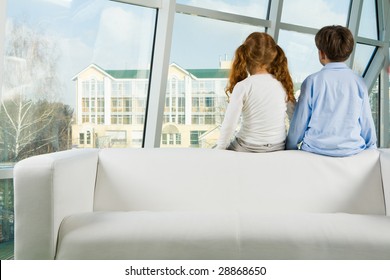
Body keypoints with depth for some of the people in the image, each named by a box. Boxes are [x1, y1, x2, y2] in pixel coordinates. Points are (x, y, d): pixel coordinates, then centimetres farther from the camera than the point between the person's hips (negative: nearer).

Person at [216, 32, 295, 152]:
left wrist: (220, 149, -2)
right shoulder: (283, 84, -3)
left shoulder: (243, 87, -16)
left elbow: (229, 125, -16)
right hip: (279, 148, 5)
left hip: (247, 149, -5)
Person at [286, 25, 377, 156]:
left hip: (316, 148, -3)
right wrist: (372, 148, 22)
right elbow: (367, 123, 7)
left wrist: (290, 150, 11)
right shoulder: (359, 82, 1)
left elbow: (299, 124, -1)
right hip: (352, 149, 3)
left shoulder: (312, 81, -5)